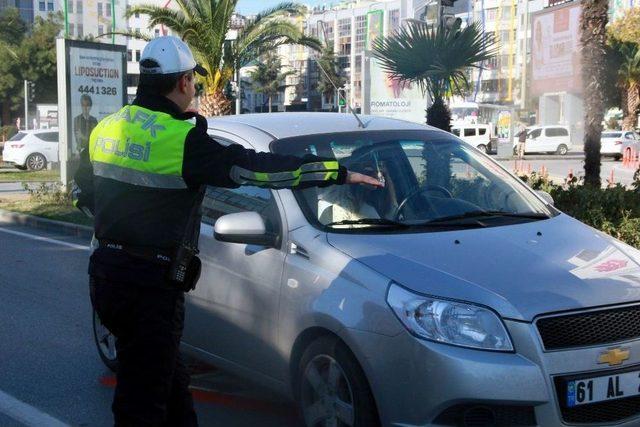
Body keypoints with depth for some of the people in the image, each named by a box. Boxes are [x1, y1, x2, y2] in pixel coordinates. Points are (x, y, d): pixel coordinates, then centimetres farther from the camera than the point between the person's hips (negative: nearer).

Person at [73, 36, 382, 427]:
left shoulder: (106, 128, 7)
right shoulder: (181, 140, -18)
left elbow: (85, 191, 18)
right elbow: (254, 168, -20)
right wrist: (340, 172, -16)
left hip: (106, 271, 8)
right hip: (150, 287, -8)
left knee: (171, 380, 22)